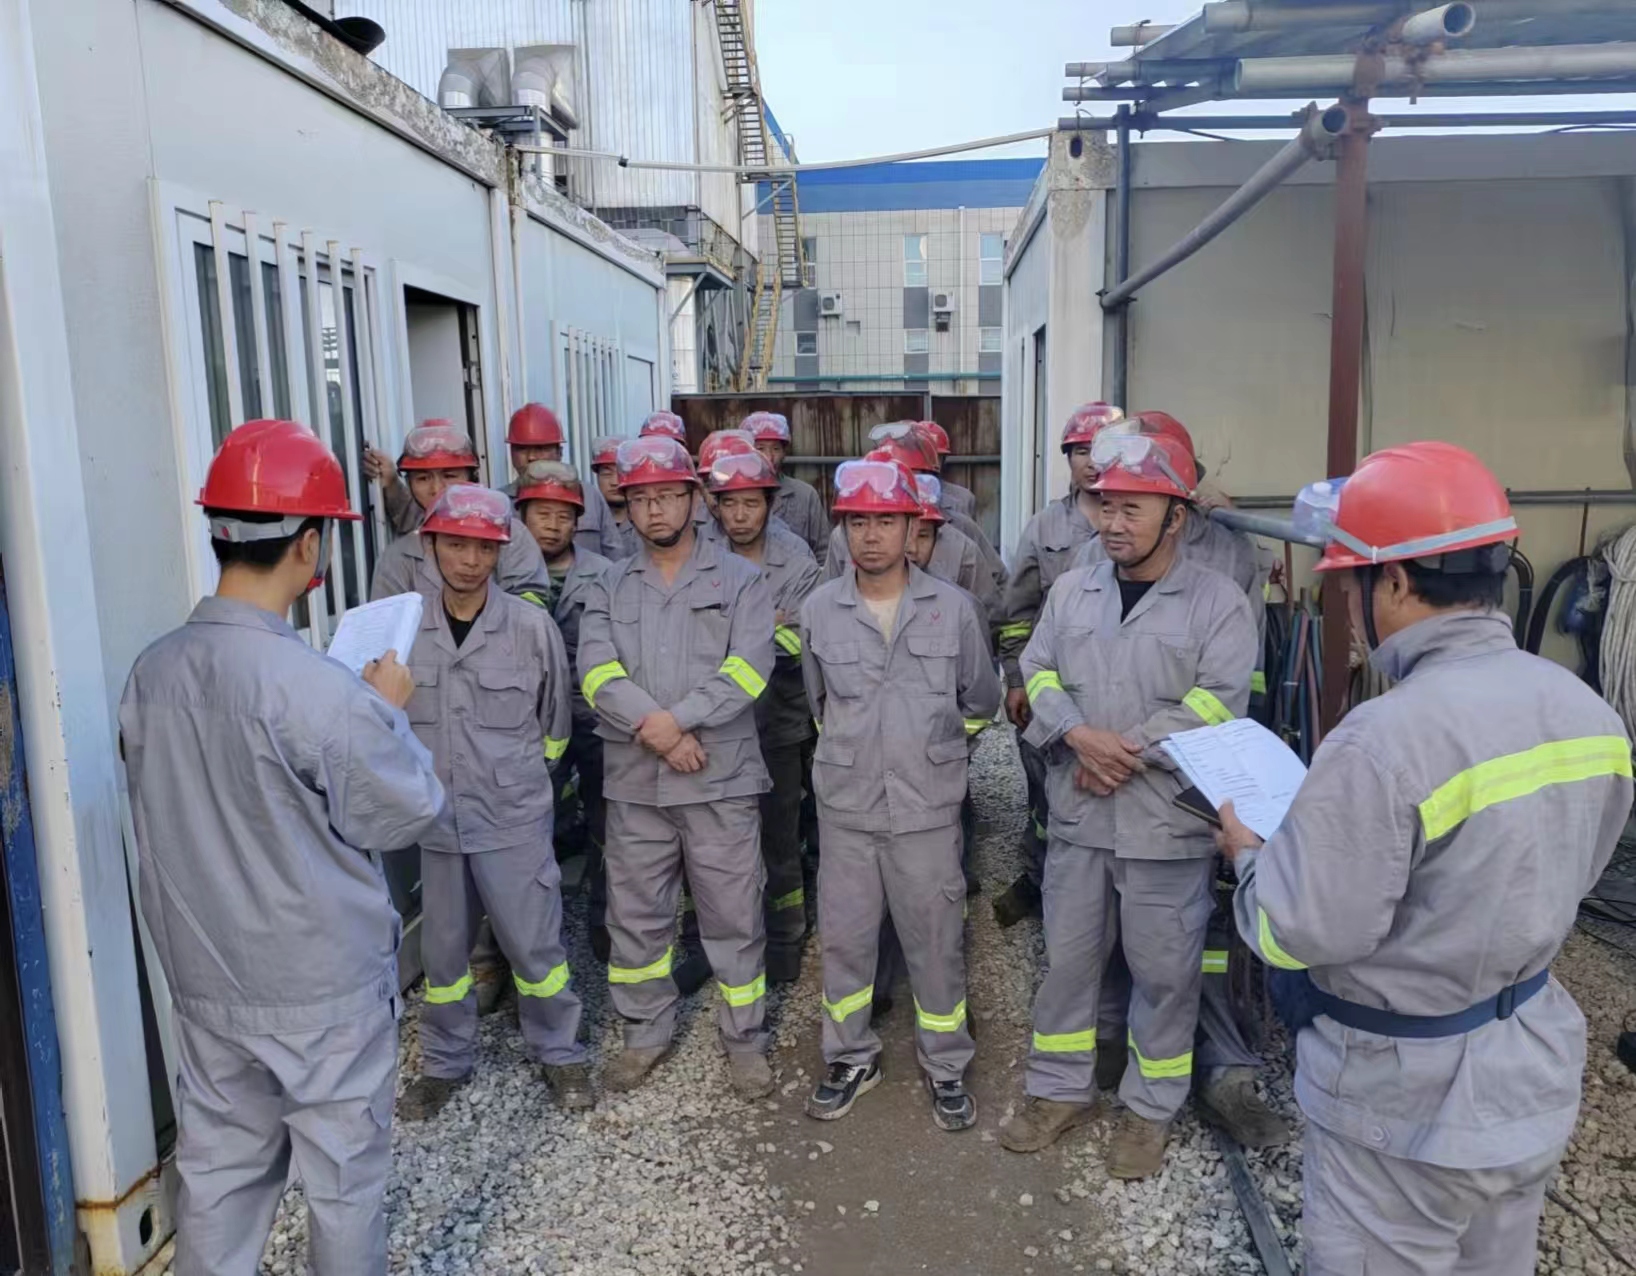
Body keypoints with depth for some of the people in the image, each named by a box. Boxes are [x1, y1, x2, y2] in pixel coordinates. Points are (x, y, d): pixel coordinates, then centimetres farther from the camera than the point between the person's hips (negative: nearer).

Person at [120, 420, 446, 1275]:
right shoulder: (320, 690, -26)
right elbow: (406, 813, -15)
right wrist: (390, 714, -1)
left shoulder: (152, 673, -6)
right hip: (324, 986, -6)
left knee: (218, 1171, 21)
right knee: (344, 1177, 14)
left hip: (204, 978, 6)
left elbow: (160, 810, 8)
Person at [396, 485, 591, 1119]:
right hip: (437, 820, 2)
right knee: (442, 948, 15)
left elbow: (555, 720, 5)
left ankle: (559, 1053, 28)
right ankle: (445, 1061, 35)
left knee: (533, 944, 6)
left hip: (515, 819, -2)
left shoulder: (531, 625, -9)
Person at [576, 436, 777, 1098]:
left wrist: (679, 720, -19)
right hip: (634, 782, 3)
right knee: (635, 914, 14)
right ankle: (646, 1033, 33)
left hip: (722, 779, -3)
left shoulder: (738, 578, 2)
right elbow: (597, 672, -5)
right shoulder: (609, 587, 9)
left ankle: (744, 1039, 24)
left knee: (733, 916, 6)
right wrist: (655, 726, -19)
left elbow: (748, 667, -11)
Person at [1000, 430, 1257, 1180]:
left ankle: (1150, 1109, 28)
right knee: (1066, 957, 14)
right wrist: (1079, 736, -14)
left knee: (1163, 971, 9)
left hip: (1168, 820, -3)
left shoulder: (1217, 601, -6)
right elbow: (1039, 672, 4)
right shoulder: (1070, 591, 7)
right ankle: (1060, 1090, 31)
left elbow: (1219, 702, -13)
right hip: (1077, 812, 4)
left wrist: (1131, 750, -16)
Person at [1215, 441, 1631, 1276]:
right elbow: (1556, 878, 9)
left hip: (1406, 1098, -7)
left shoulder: (1383, 739, -31)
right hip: (1532, 1070, 7)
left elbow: (1303, 934, -24)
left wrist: (1249, 856, -6)